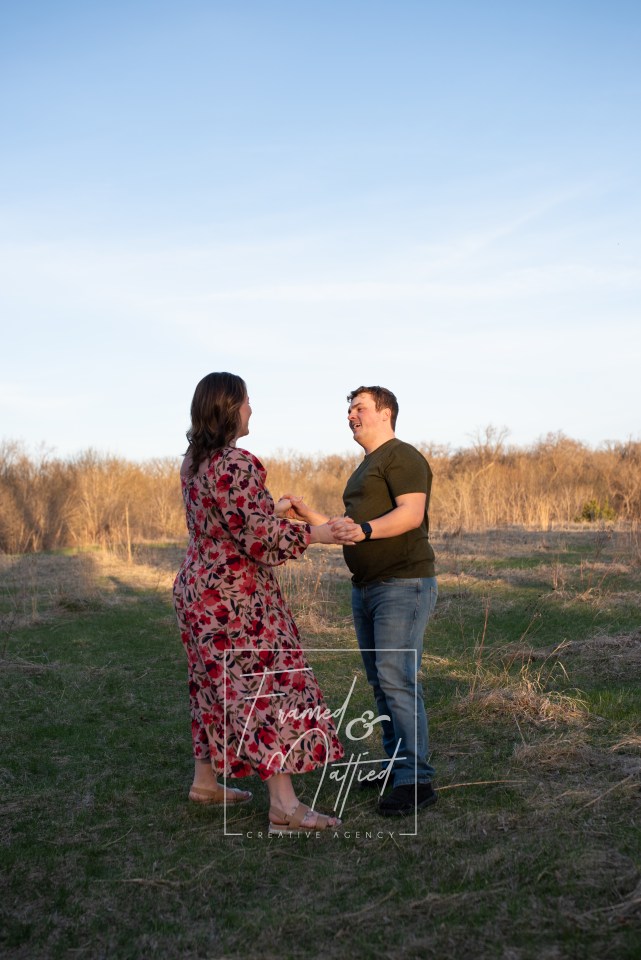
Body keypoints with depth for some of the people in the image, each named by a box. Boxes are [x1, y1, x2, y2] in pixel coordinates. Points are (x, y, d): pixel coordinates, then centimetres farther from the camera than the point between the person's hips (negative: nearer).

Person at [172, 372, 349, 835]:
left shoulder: (195, 461, 9)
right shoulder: (237, 464, -21)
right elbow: (261, 537, -23)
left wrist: (274, 509, 22)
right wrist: (313, 533, -11)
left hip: (200, 587, 10)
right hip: (235, 597, -10)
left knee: (217, 684, 19)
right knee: (269, 684, -6)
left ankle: (206, 781, 31)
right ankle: (285, 806, -5)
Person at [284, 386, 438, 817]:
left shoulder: (402, 458, -8)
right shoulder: (365, 469, 22)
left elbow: (412, 513, -23)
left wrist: (364, 529, -37)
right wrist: (310, 515, 11)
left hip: (404, 584, -10)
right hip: (366, 587, 10)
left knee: (397, 679, -14)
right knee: (381, 680, 11)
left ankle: (417, 779, -10)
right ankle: (397, 763, 20)